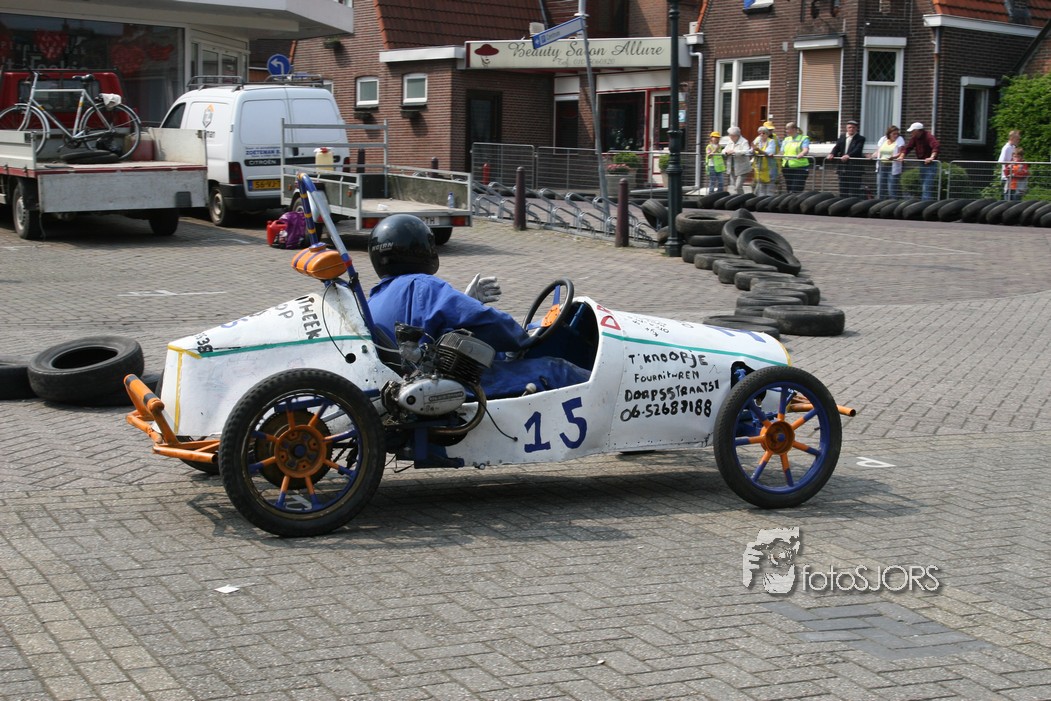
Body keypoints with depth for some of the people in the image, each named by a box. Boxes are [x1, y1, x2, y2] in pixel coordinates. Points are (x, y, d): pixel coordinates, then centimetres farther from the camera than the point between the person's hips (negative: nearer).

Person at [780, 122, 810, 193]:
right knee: (789, 190, 8)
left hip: (799, 167, -6)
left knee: (796, 191, -14)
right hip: (787, 168, 6)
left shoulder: (803, 139, 0)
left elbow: (806, 150, -16)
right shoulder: (786, 140, 20)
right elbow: (782, 152, 18)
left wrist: (801, 154, -39)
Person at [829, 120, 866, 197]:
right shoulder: (842, 136, 15)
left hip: (854, 168, -5)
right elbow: (837, 147, 8)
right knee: (843, 191, 10)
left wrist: (848, 156, -31)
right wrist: (832, 154, -14)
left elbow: (857, 150, -15)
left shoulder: (860, 139, -2)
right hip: (842, 167, 5)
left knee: (854, 191, -7)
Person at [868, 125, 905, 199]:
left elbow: (900, 153, -7)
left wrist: (893, 157, -26)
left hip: (893, 168, -4)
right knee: (880, 188, 5)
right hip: (882, 166, 4)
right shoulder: (883, 139, 12)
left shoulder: (899, 140, 0)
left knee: (892, 190, -7)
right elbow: (877, 152, 14)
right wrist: (872, 156, -7)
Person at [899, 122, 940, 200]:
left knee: (926, 188, -16)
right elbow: (907, 147, 8)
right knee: (922, 187, 14)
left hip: (930, 164, -9)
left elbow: (936, 146, -33)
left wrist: (932, 157, -46)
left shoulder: (929, 136, -18)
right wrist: (902, 156, -9)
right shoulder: (915, 138, 5)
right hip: (922, 164, 9)